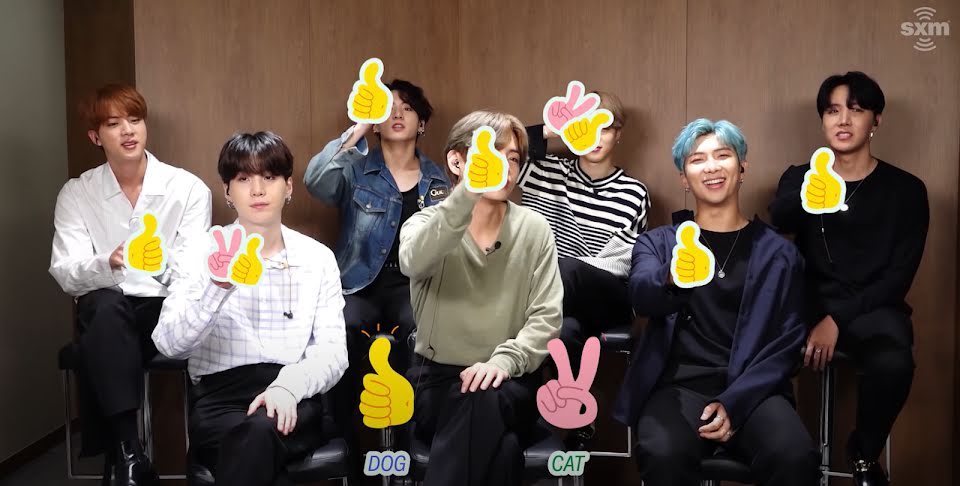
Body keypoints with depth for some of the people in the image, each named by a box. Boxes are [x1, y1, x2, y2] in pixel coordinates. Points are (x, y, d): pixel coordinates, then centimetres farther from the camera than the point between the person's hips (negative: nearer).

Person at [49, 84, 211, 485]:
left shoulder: (189, 188, 0)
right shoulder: (76, 193, 4)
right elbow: (65, 274, -6)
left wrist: (165, 259, -32)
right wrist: (108, 264, -29)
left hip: (165, 309, 0)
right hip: (104, 312, 1)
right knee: (106, 304, -36)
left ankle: (117, 452, -20)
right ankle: (127, 451, -35)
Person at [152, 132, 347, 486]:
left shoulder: (318, 258, 10)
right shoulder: (204, 252, 7)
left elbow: (332, 352, 1)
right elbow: (169, 344, -5)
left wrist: (289, 386, -20)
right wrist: (217, 287, -22)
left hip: (294, 402, 0)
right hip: (220, 396, 0)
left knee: (259, 432, -35)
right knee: (251, 439, -34)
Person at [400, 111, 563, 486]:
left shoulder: (534, 229, 3)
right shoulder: (426, 224, -1)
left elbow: (546, 316, -4)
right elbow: (413, 264, -27)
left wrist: (504, 360, -24)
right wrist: (467, 193, -42)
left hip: (508, 382, 1)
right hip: (435, 379, -1)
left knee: (485, 399, -35)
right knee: (498, 447, -33)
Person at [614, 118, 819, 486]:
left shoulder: (778, 253, 12)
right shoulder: (657, 242, 12)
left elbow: (788, 342, 6)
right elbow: (642, 298, -9)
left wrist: (735, 402, -10)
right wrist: (671, 279, -33)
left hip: (751, 390, 0)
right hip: (679, 385, 0)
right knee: (663, 456, -32)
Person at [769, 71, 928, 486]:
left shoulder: (906, 189, 5)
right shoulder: (800, 178, 9)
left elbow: (899, 276, -2)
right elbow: (772, 231, -14)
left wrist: (838, 319, -15)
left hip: (872, 307, -1)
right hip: (808, 301, 1)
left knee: (892, 363, -36)